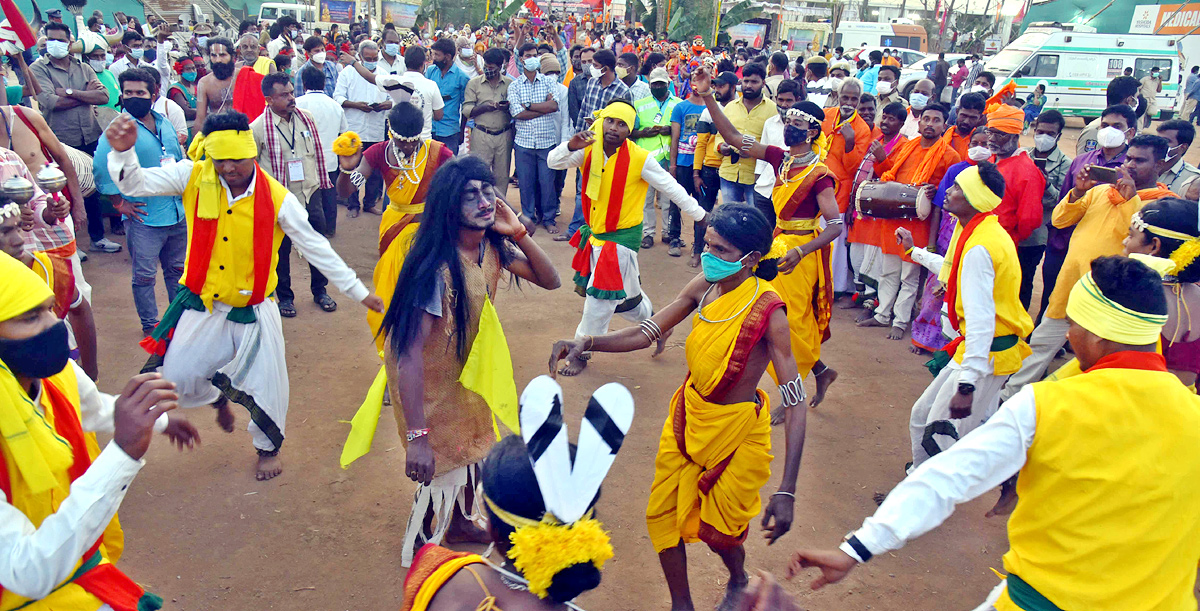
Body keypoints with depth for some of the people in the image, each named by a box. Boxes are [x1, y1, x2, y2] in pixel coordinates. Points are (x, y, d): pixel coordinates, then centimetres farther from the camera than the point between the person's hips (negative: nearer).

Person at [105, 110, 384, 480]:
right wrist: (122, 151, -37)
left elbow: (316, 248, -9)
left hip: (253, 310, -1)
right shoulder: (194, 178, -11)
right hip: (201, 304, 2)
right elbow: (135, 183, -13)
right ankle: (218, 397, 43)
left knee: (266, 386, 7)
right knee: (177, 379, 7)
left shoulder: (277, 199, -14)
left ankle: (268, 447, 38)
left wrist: (359, 292, -8)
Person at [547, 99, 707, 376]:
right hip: (595, 233, 5)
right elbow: (554, 162, -10)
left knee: (600, 295, -7)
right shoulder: (589, 151, -3)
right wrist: (571, 146, -31)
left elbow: (671, 187, -6)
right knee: (625, 295, 20)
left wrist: (701, 216, -1)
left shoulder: (640, 158, -14)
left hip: (622, 235, -5)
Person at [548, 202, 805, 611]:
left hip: (736, 431, -5)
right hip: (688, 415, 5)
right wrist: (587, 342, -23)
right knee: (663, 515, 13)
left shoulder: (767, 310, -26)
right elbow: (645, 335, -4)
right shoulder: (704, 286, -10)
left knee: (717, 530, 12)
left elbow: (795, 403, -26)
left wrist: (786, 492, -31)